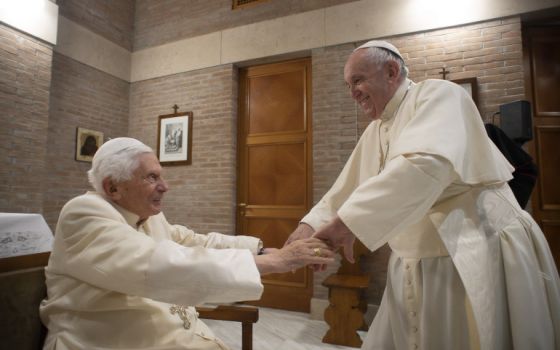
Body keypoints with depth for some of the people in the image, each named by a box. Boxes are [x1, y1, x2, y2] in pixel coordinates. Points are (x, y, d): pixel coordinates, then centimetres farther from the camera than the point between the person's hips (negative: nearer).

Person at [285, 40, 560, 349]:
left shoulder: (438, 95, -11)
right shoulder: (373, 133, 11)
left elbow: (426, 164, -31)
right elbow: (345, 191, 12)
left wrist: (348, 221, -33)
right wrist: (309, 225, -5)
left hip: (477, 260, -6)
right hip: (414, 269, 7)